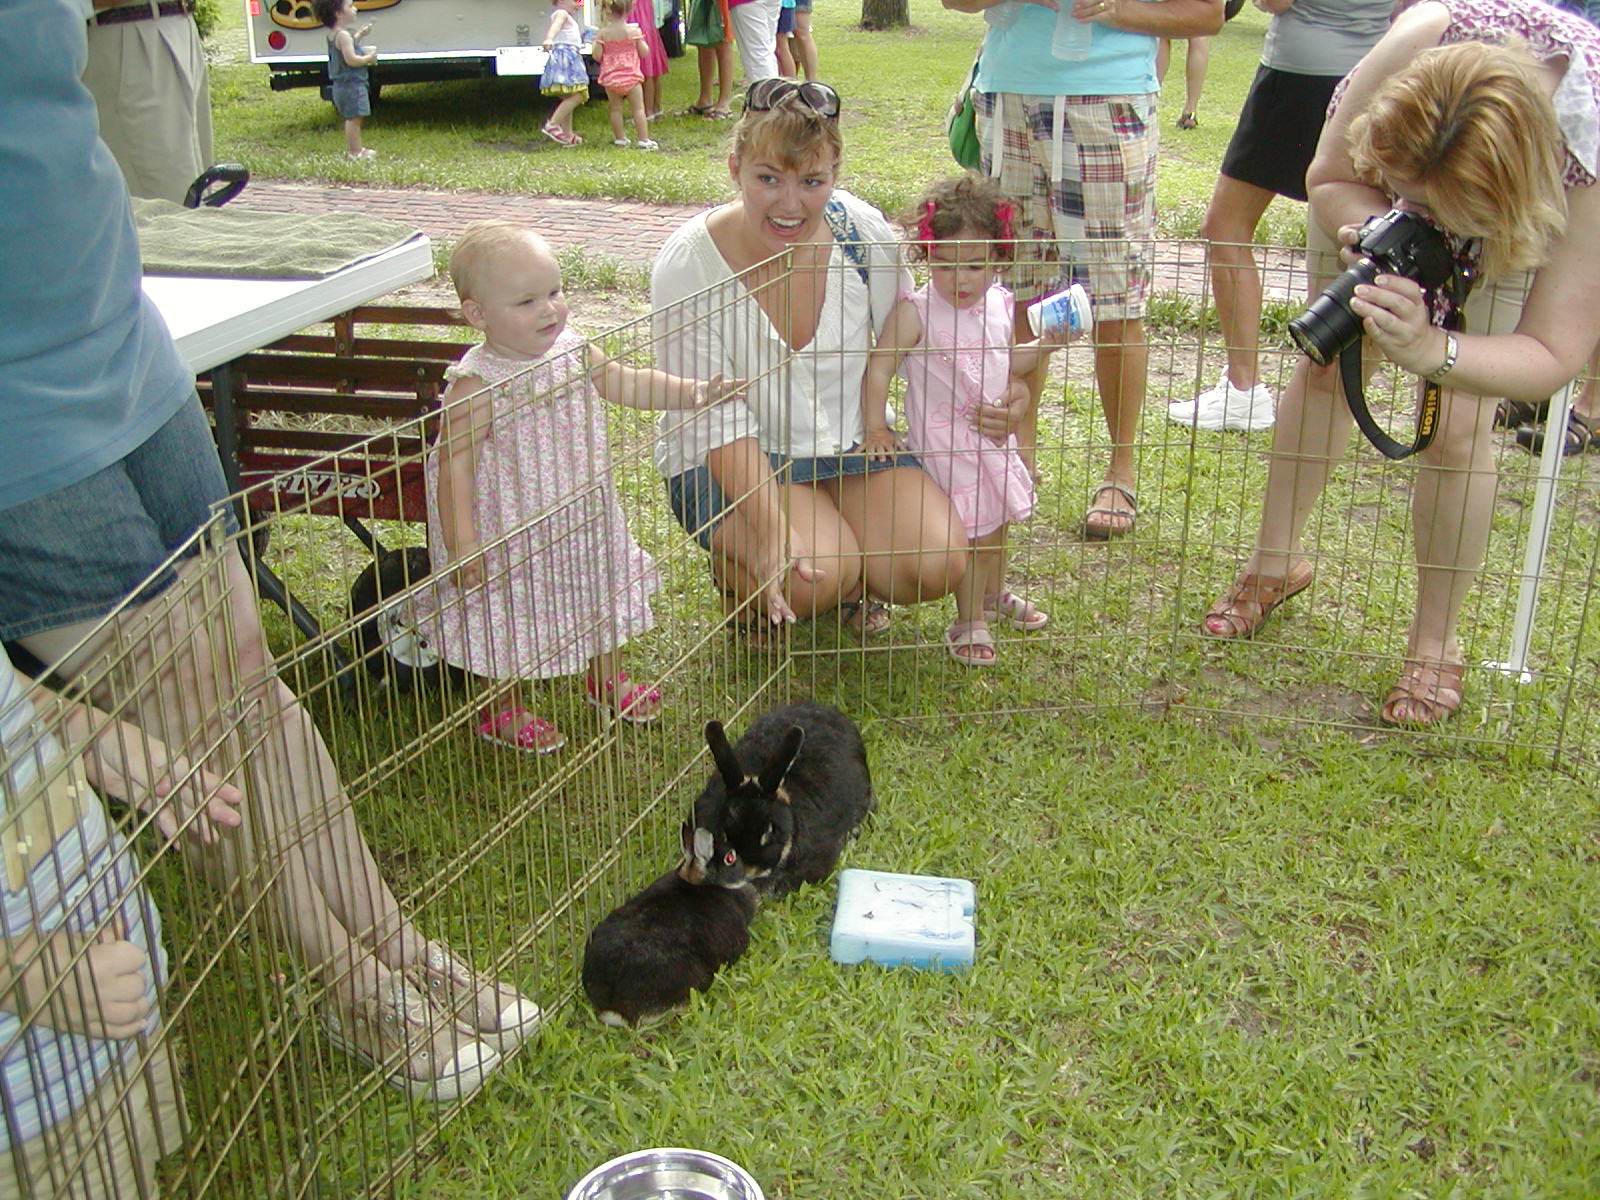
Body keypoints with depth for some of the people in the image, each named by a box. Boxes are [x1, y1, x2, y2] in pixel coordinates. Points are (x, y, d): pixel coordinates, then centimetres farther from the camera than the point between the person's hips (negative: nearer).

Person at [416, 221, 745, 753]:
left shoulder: (570, 350, -6)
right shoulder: (477, 386, -27)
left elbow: (625, 383, 7)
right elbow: (454, 468, -27)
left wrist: (694, 392, -2)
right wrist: (461, 546, -31)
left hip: (581, 520, 7)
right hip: (507, 533, -7)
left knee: (604, 589, 24)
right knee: (504, 616, 10)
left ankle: (606, 679, 50)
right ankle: (499, 711, 36)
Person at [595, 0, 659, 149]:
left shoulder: (603, 32, -6)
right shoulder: (634, 30, -7)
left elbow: (597, 56, -5)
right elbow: (645, 52, -4)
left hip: (610, 77, 1)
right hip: (631, 75, -1)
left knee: (615, 109, 12)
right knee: (638, 108, 4)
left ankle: (620, 138, 17)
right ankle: (644, 139, 2)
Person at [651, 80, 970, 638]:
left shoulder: (862, 231, -11)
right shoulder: (688, 264, -20)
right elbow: (718, 423, -21)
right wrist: (773, 528, -34)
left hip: (851, 444, 4)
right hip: (727, 462, -3)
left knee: (937, 565, -18)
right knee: (812, 576, -29)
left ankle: (853, 582, 16)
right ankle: (736, 572, 7)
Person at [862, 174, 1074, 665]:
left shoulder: (1000, 303, 0)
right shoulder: (916, 312, -20)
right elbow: (878, 368, -19)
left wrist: (1044, 344, 1)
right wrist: (876, 428, -23)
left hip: (994, 435, 7)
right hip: (944, 442, -7)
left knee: (996, 519, 23)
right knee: (969, 531, -2)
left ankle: (993, 595, 47)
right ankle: (970, 623, 15)